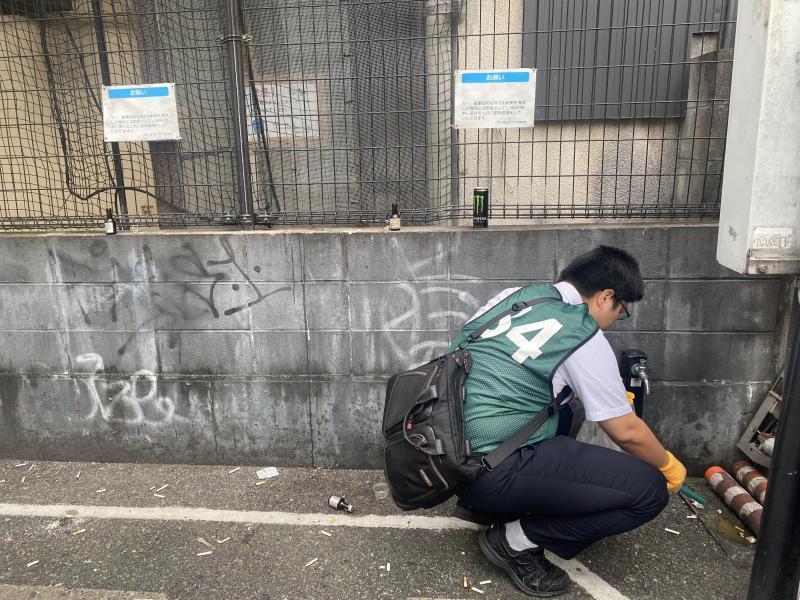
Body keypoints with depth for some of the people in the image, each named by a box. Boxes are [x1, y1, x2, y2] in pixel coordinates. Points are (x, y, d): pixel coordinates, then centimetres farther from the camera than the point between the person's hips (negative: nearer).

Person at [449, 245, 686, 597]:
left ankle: (483, 503, 20)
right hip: (489, 469, -8)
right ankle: (517, 540, 1)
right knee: (649, 490, -3)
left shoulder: (512, 296, 11)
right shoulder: (583, 337, -8)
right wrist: (669, 466, 23)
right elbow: (627, 433, 1)